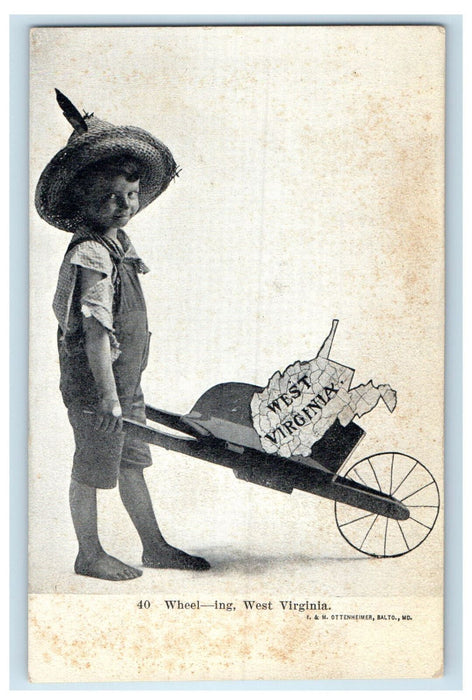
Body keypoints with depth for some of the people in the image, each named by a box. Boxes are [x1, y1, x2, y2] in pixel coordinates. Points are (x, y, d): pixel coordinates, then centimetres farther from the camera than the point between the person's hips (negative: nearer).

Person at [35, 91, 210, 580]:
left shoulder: (119, 243, 5)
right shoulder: (90, 255, -21)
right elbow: (95, 332, -24)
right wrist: (107, 394, -24)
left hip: (125, 382, 9)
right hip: (94, 382, -9)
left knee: (131, 462, 16)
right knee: (92, 467, 6)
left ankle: (155, 546, 27)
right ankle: (89, 554, 21)